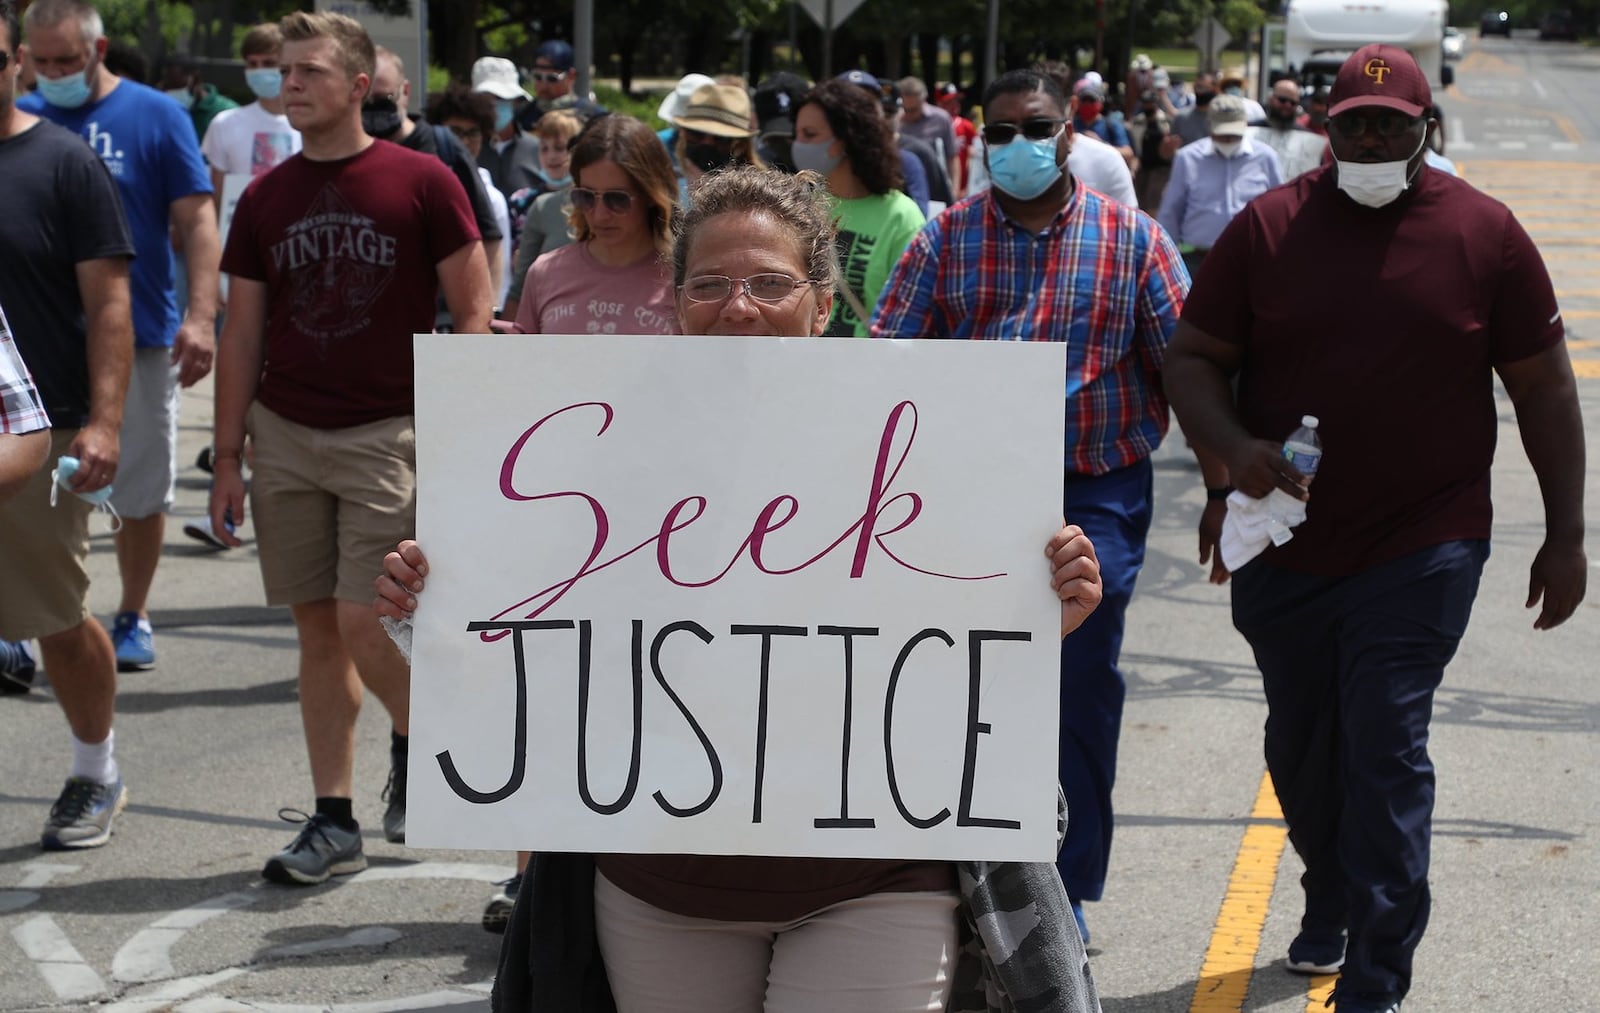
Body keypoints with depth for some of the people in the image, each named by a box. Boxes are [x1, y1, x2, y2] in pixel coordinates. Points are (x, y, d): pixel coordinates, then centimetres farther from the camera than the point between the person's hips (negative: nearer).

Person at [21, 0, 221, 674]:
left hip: (140, 338, -1)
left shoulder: (156, 117, -1)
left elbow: (197, 222, -3)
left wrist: (200, 316, -14)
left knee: (142, 492, 8)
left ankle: (133, 618, 23)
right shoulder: (22, 120, 6)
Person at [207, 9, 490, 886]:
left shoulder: (421, 182, -4)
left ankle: (417, 742, 20)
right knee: (317, 629, 6)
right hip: (285, 435, 4)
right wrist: (226, 458, 7)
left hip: (387, 434, -4)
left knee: (361, 622, -11)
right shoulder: (265, 197, 8)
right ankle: (334, 821, 14)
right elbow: (242, 334, 11)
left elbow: (472, 313, -3)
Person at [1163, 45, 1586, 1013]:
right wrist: (1234, 446, -16)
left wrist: (1565, 532, 1)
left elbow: (1543, 387, 3)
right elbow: (1195, 358, 3)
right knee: (1299, 746, 17)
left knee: (1386, 750, -9)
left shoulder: (1485, 233, -2)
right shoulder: (1268, 226, 0)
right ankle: (1329, 902, 43)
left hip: (1422, 545, -3)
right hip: (1281, 544, 3)